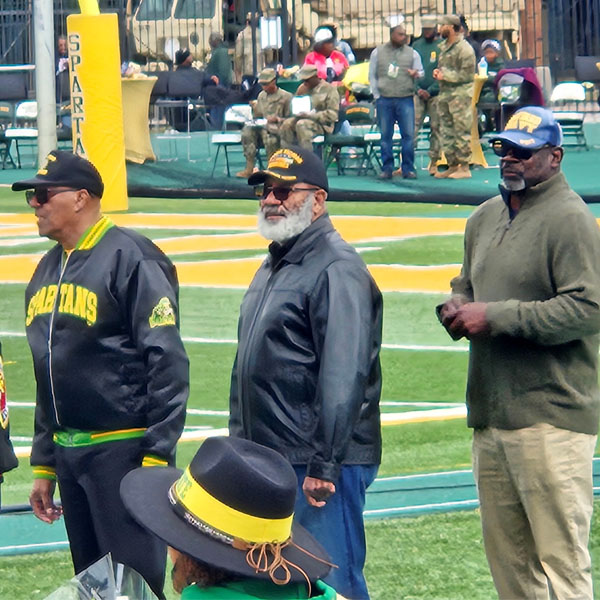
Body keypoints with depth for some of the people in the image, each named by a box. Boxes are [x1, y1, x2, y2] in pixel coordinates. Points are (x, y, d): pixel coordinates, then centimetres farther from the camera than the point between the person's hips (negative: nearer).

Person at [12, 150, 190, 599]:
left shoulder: (130, 258, -10)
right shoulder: (48, 271, 16)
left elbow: (167, 364, -14)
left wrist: (157, 457, -18)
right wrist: (43, 465, 20)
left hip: (124, 449, -8)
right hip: (68, 454, 8)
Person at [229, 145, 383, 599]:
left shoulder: (336, 268, -14)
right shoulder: (275, 266, 19)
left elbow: (343, 378, -21)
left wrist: (324, 465, -23)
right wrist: (241, 442, 20)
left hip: (319, 462, -10)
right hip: (271, 459, 10)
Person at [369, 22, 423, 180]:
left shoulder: (412, 53, 10)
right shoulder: (378, 53, 9)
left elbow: (421, 72, 12)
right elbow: (372, 76, 11)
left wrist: (416, 74, -13)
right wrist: (377, 95, 2)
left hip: (405, 99, 0)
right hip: (385, 100, 0)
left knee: (408, 135, -5)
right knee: (385, 135, 1)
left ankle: (408, 168, 1)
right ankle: (387, 168, 7)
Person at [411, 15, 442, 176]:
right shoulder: (416, 45, 12)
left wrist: (431, 90, -11)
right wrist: (417, 89, -2)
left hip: (435, 94, -2)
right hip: (418, 93, 2)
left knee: (436, 128, 0)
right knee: (412, 126, -5)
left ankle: (433, 163, 6)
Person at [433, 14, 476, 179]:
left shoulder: (464, 49, -11)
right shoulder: (443, 47, 16)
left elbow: (466, 75, -14)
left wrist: (445, 76, -13)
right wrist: (437, 71, 5)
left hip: (460, 93, -9)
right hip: (445, 94, 9)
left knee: (462, 131, -7)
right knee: (446, 132, 11)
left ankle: (464, 168, -5)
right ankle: (452, 166, 18)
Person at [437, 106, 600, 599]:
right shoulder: (486, 218, 18)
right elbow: (467, 285, 31)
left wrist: (497, 316, -18)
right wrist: (455, 308, 6)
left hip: (550, 415, -9)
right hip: (490, 412, 9)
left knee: (561, 554, -10)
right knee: (505, 549, 12)